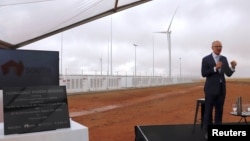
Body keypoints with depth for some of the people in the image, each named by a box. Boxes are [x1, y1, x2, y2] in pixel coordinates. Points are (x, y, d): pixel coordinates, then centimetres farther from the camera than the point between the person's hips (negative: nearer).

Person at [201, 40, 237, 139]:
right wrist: (215, 68, -23)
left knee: (219, 110, 11)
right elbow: (203, 74, -12)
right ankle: (207, 131, 12)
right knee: (208, 110, 1)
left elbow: (228, 74, 4)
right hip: (211, 89, -5)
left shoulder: (224, 59, 8)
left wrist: (233, 67, -16)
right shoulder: (206, 59, -6)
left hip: (221, 89, 5)